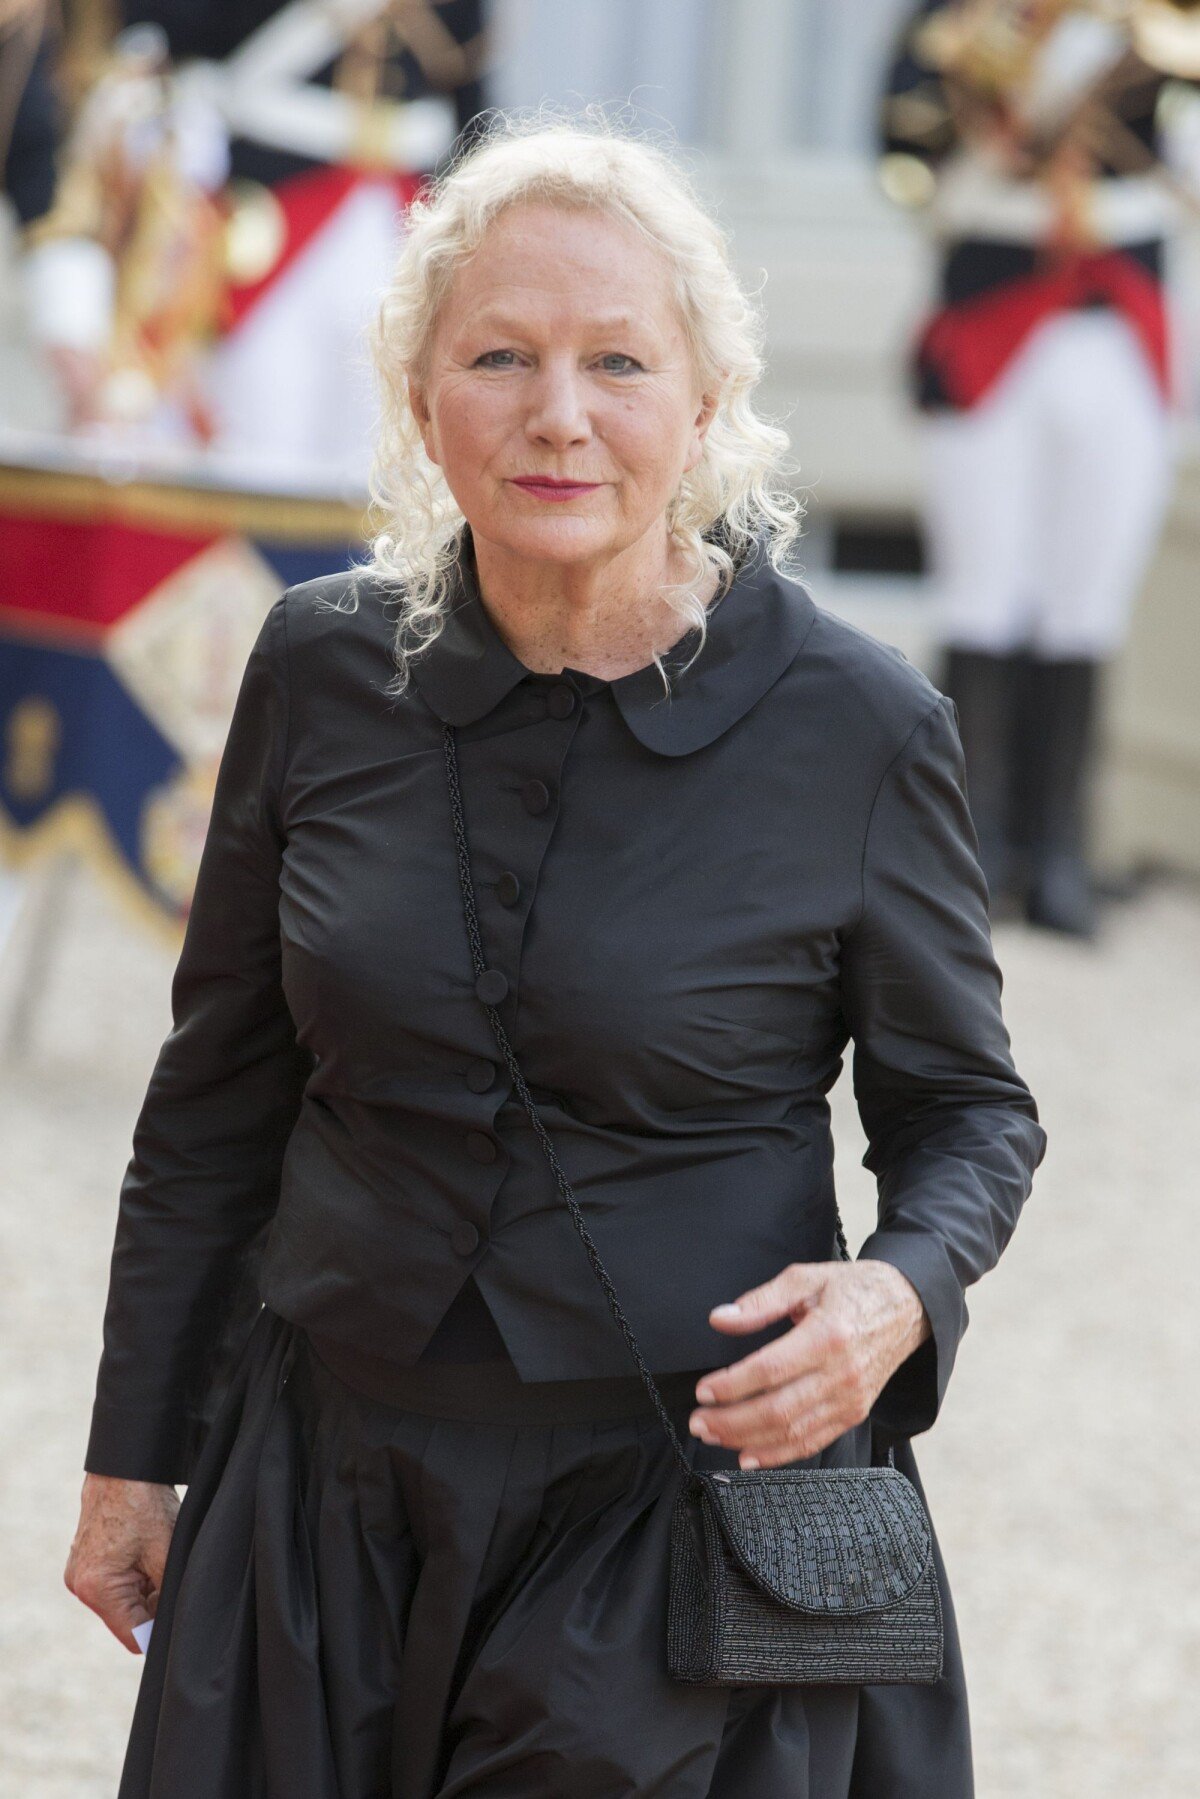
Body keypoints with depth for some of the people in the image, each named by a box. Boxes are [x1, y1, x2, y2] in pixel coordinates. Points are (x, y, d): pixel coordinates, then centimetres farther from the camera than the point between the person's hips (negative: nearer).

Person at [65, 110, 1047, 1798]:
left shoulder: (855, 721, -11)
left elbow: (965, 1105, 2)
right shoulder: (324, 665, -3)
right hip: (334, 1481, 3)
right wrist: (134, 1455, 10)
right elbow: (219, 1091, 8)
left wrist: (898, 1291, -19)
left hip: (685, 1514, -3)